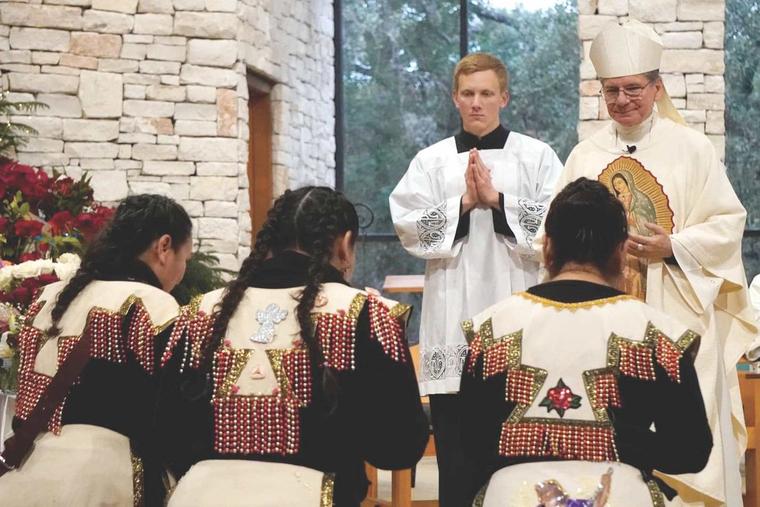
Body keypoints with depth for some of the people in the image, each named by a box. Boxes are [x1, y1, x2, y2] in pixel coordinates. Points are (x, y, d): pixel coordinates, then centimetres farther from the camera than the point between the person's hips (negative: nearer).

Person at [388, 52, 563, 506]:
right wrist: (464, 203, -10)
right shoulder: (432, 161, 10)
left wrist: (497, 200, -11)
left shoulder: (536, 156, 7)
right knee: (456, 446, 3)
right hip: (454, 317, 1)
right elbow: (408, 226, 0)